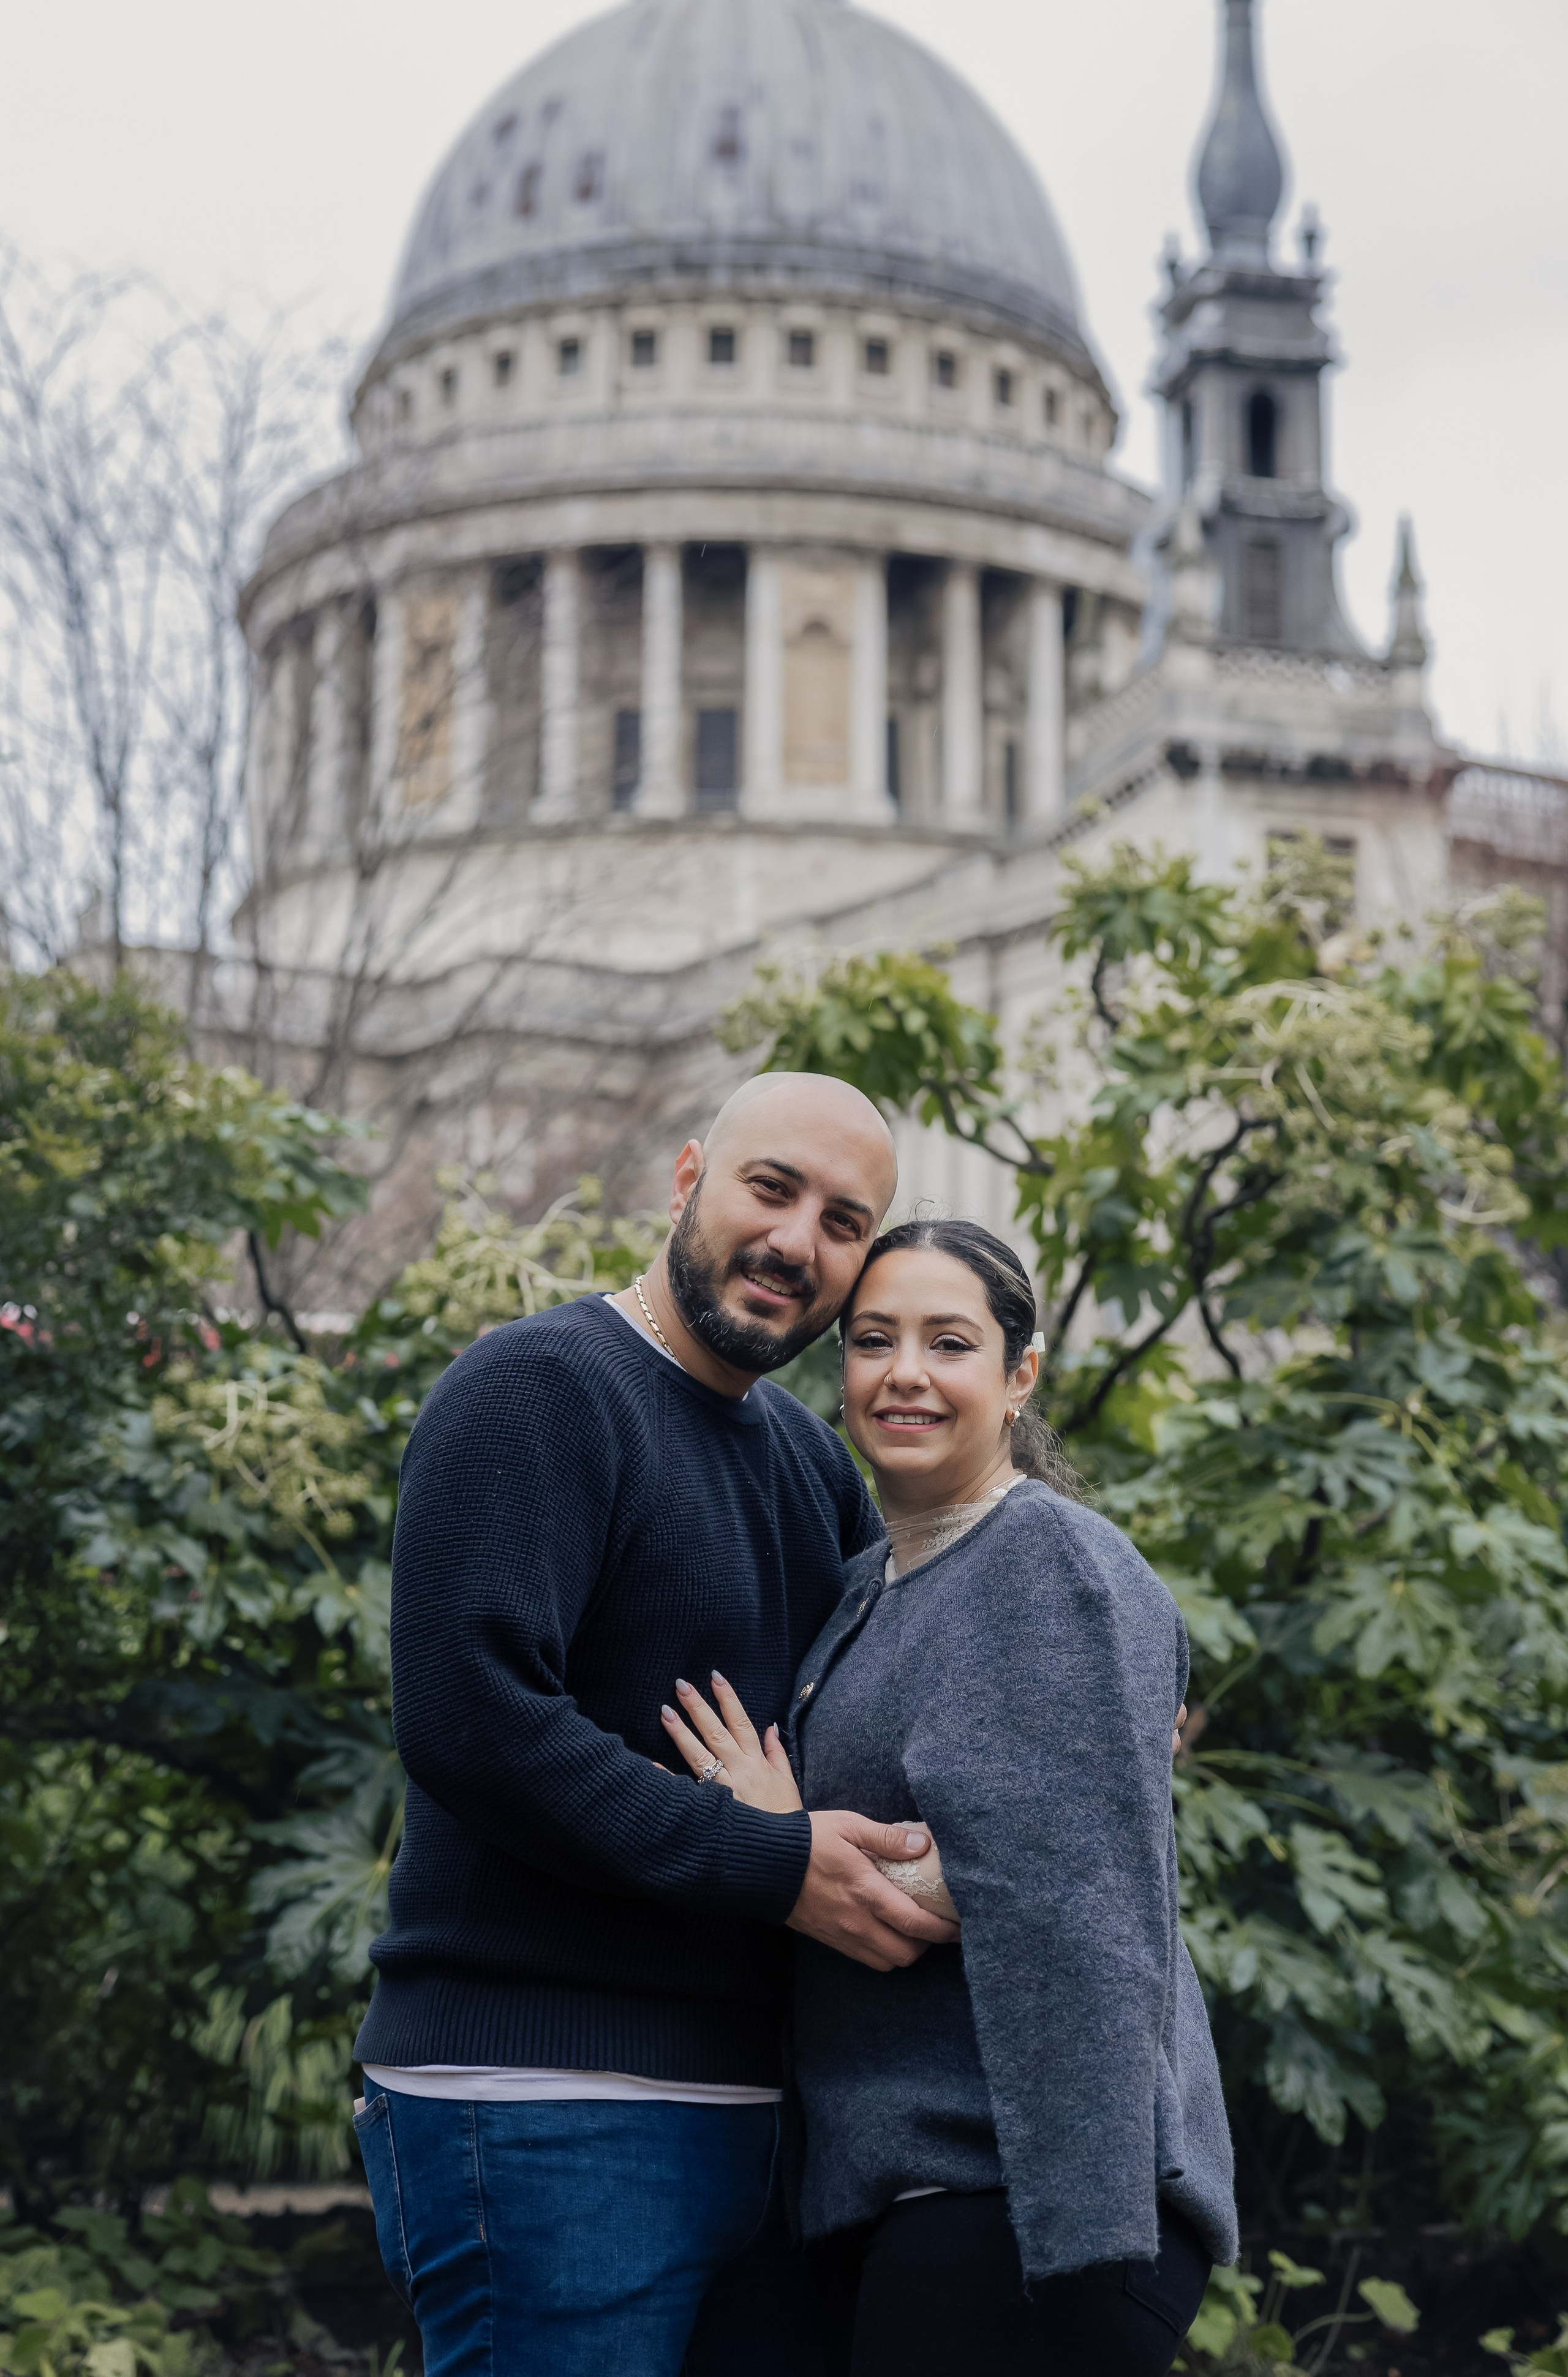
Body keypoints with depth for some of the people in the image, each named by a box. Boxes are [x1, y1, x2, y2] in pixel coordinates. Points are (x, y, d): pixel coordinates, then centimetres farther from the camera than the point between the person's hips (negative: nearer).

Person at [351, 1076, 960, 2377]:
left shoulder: (808, 1455, 16)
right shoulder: (539, 1388, -11)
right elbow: (468, 1717, -22)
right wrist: (772, 1866, -20)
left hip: (749, 2110, 9)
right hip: (545, 2113, -9)